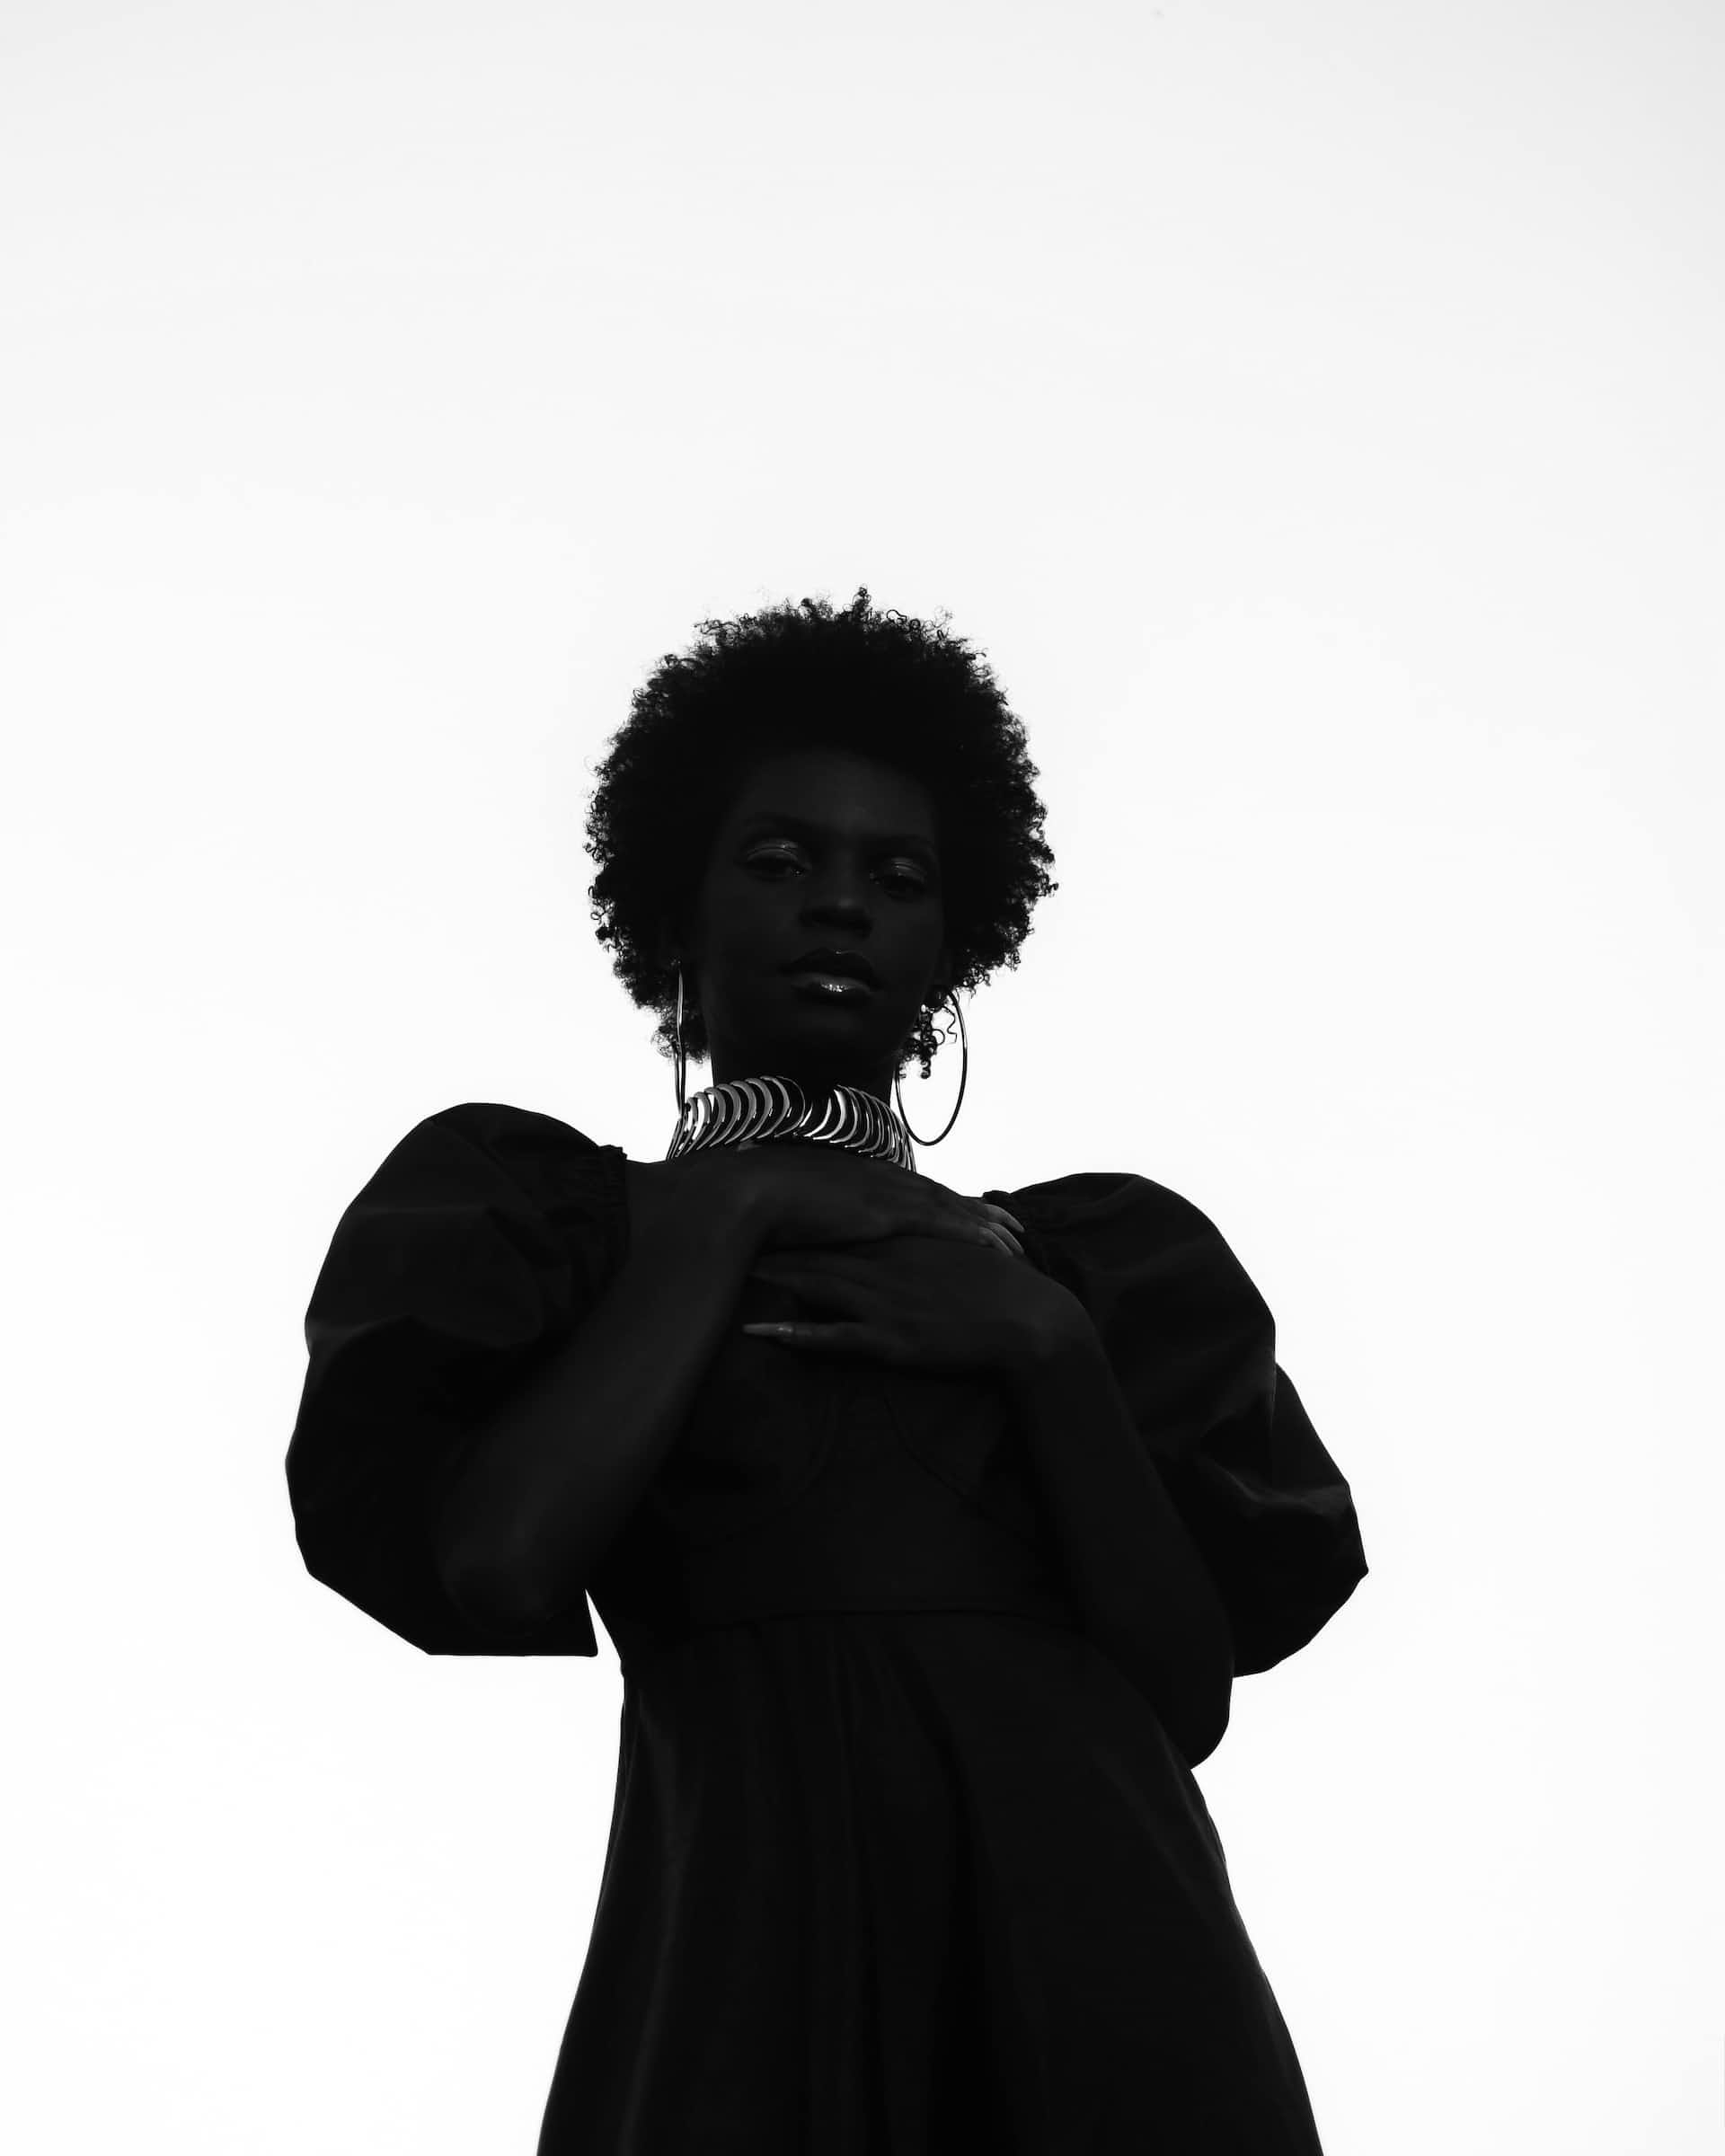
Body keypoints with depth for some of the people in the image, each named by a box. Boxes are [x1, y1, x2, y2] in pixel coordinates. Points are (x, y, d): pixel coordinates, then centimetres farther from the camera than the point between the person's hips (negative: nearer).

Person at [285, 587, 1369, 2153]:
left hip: (1094, 1923, 2)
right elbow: (487, 1577, -10)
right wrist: (725, 1223, -3)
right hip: (757, 1924, -2)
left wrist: (1047, 1342, -4)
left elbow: (1192, 1686, 5)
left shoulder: (1082, 1255, 15)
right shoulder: (551, 1218, 9)